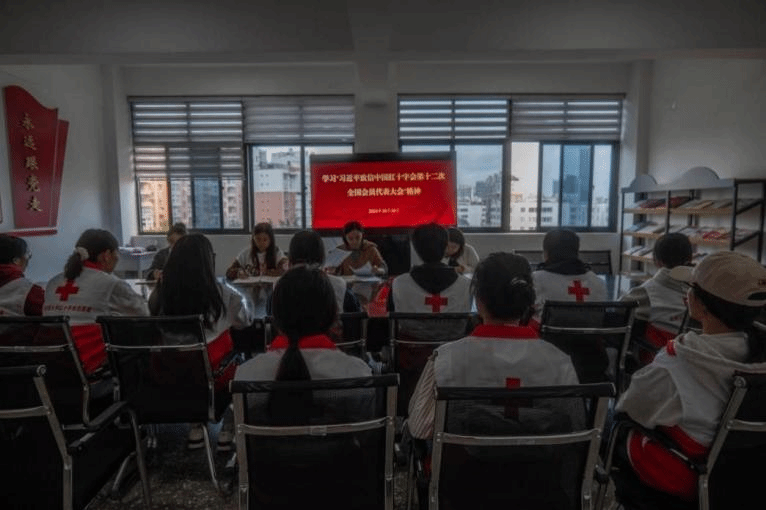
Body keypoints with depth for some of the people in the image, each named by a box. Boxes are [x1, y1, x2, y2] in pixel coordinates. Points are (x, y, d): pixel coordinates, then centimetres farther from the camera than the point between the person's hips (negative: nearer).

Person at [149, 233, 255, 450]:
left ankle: (196, 427, 29)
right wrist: (238, 297, 17)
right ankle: (227, 430, 25)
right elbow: (246, 319, 0)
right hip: (214, 375, -3)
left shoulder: (161, 292, -11)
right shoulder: (221, 293, -17)